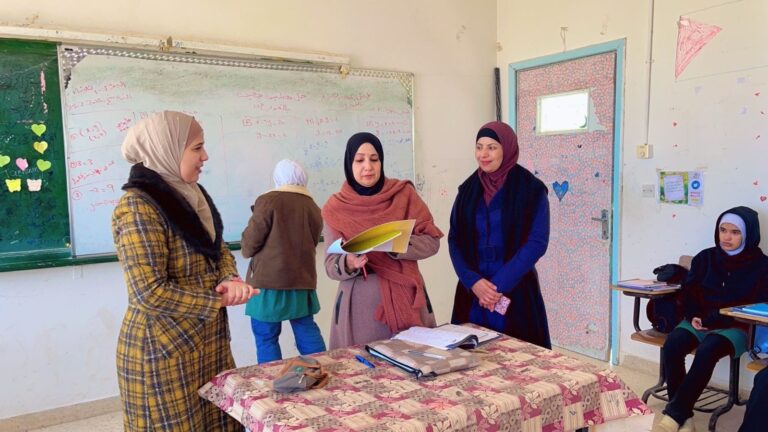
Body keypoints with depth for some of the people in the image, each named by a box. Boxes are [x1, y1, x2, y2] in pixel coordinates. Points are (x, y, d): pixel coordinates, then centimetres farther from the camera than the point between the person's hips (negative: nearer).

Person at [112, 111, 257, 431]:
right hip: (164, 350, -7)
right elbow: (150, 293, -23)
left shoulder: (192, 195, 7)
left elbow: (218, 249, 13)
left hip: (209, 341, 8)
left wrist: (230, 279, -9)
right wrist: (219, 300, -15)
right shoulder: (138, 206, -19)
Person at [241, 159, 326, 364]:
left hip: (268, 280, -5)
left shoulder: (268, 201, -7)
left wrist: (247, 251, 17)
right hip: (302, 280, 5)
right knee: (307, 332, 13)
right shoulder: (313, 208, 9)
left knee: (266, 338, 5)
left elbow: (250, 242, -6)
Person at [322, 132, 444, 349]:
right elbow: (331, 265, -1)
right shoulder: (336, 207, -1)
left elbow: (431, 242, -5)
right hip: (360, 303, 0)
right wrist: (349, 263, -23)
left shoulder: (404, 193, -1)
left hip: (405, 297, 1)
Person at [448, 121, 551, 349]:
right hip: (473, 291, 4)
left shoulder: (531, 190, -5)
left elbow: (537, 243, -10)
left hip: (516, 291, -3)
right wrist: (472, 281, -11)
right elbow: (455, 239, 3)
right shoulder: (468, 189, 6)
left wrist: (500, 284, -15)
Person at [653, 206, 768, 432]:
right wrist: (694, 316, -8)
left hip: (735, 327, -3)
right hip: (699, 321, 3)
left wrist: (716, 320, -15)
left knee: (707, 351, -36)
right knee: (671, 346, -28)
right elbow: (689, 290, 13)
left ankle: (674, 414, -28)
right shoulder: (705, 257, 11)